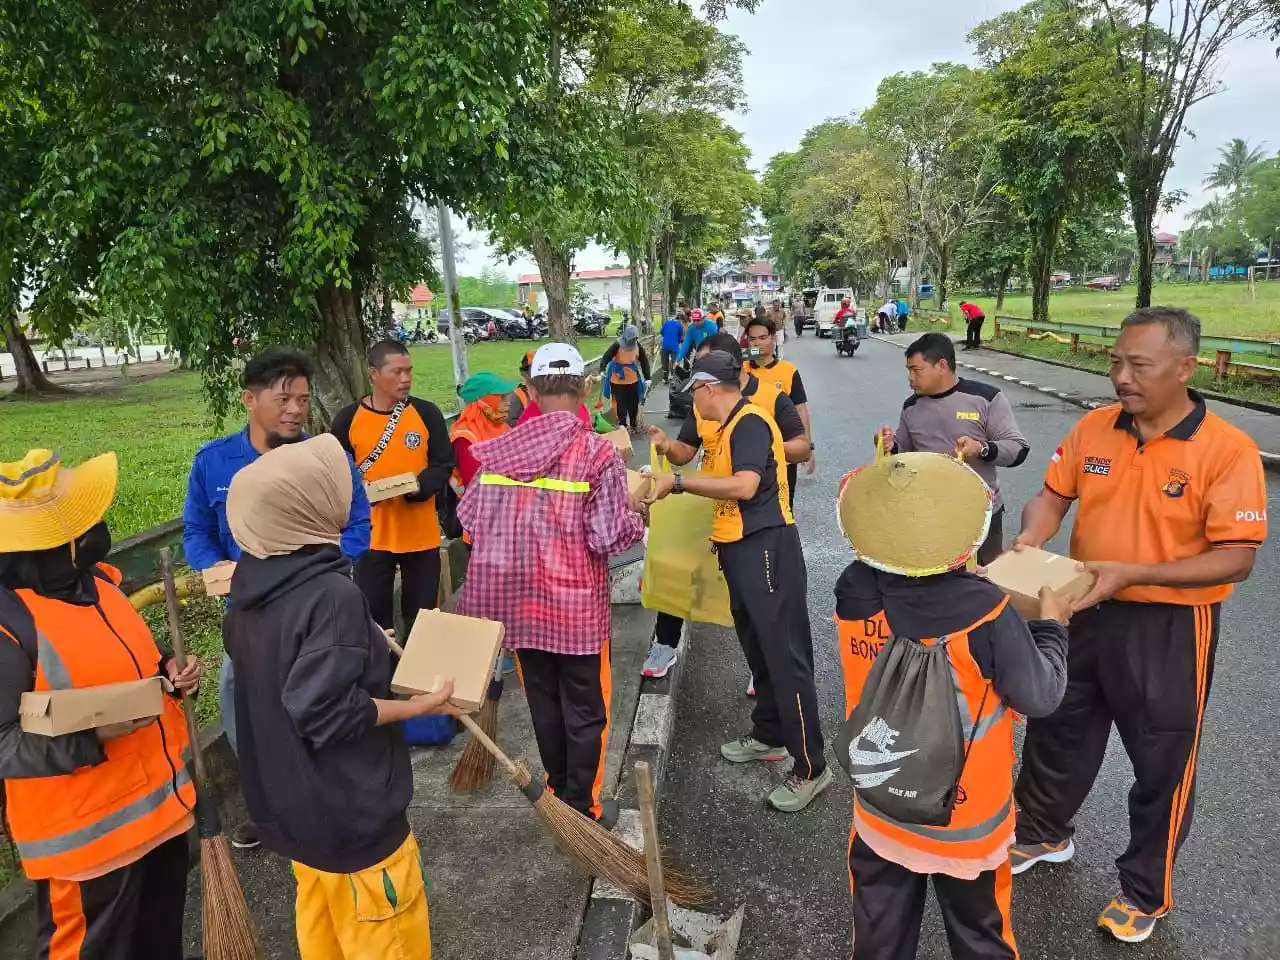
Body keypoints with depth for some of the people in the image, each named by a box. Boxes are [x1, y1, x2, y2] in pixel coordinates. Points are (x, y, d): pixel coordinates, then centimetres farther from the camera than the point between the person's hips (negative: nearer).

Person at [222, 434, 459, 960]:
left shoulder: (253, 584, -1)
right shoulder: (333, 594, -29)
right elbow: (329, 713, -30)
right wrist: (420, 705, -20)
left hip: (291, 801, 9)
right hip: (349, 810, -8)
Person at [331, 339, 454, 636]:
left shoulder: (427, 413, -2)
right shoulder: (348, 419, -3)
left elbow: (443, 465, 1)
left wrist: (420, 486, -18)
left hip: (421, 536, 0)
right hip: (371, 536, 0)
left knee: (421, 614, 11)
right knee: (372, 614, 9)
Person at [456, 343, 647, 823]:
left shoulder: (499, 449, -4)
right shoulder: (596, 451, -16)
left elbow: (471, 519, 0)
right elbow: (611, 536, -19)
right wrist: (636, 516, 2)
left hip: (516, 598, 4)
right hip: (575, 601, -4)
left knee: (543, 702, 21)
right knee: (585, 710, 13)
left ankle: (558, 795, 37)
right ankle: (582, 809, 25)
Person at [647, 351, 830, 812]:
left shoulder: (750, 422, -15)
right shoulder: (730, 426, 15)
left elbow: (744, 485, -29)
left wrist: (678, 482, -26)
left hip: (767, 548, -10)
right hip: (743, 549, 10)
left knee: (785, 656, -5)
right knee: (757, 650, 20)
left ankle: (811, 768, 3)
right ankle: (768, 735, 36)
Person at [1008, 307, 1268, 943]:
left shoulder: (1228, 451, -17)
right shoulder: (1093, 428, -3)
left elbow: (1237, 558, -19)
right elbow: (1053, 495, 4)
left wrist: (1131, 574, -29)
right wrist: (1030, 539, -17)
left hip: (1167, 628, -4)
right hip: (1085, 613, 5)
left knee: (1161, 765, 14)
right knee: (1056, 733, 22)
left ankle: (1145, 891, 38)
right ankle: (1042, 834, 48)